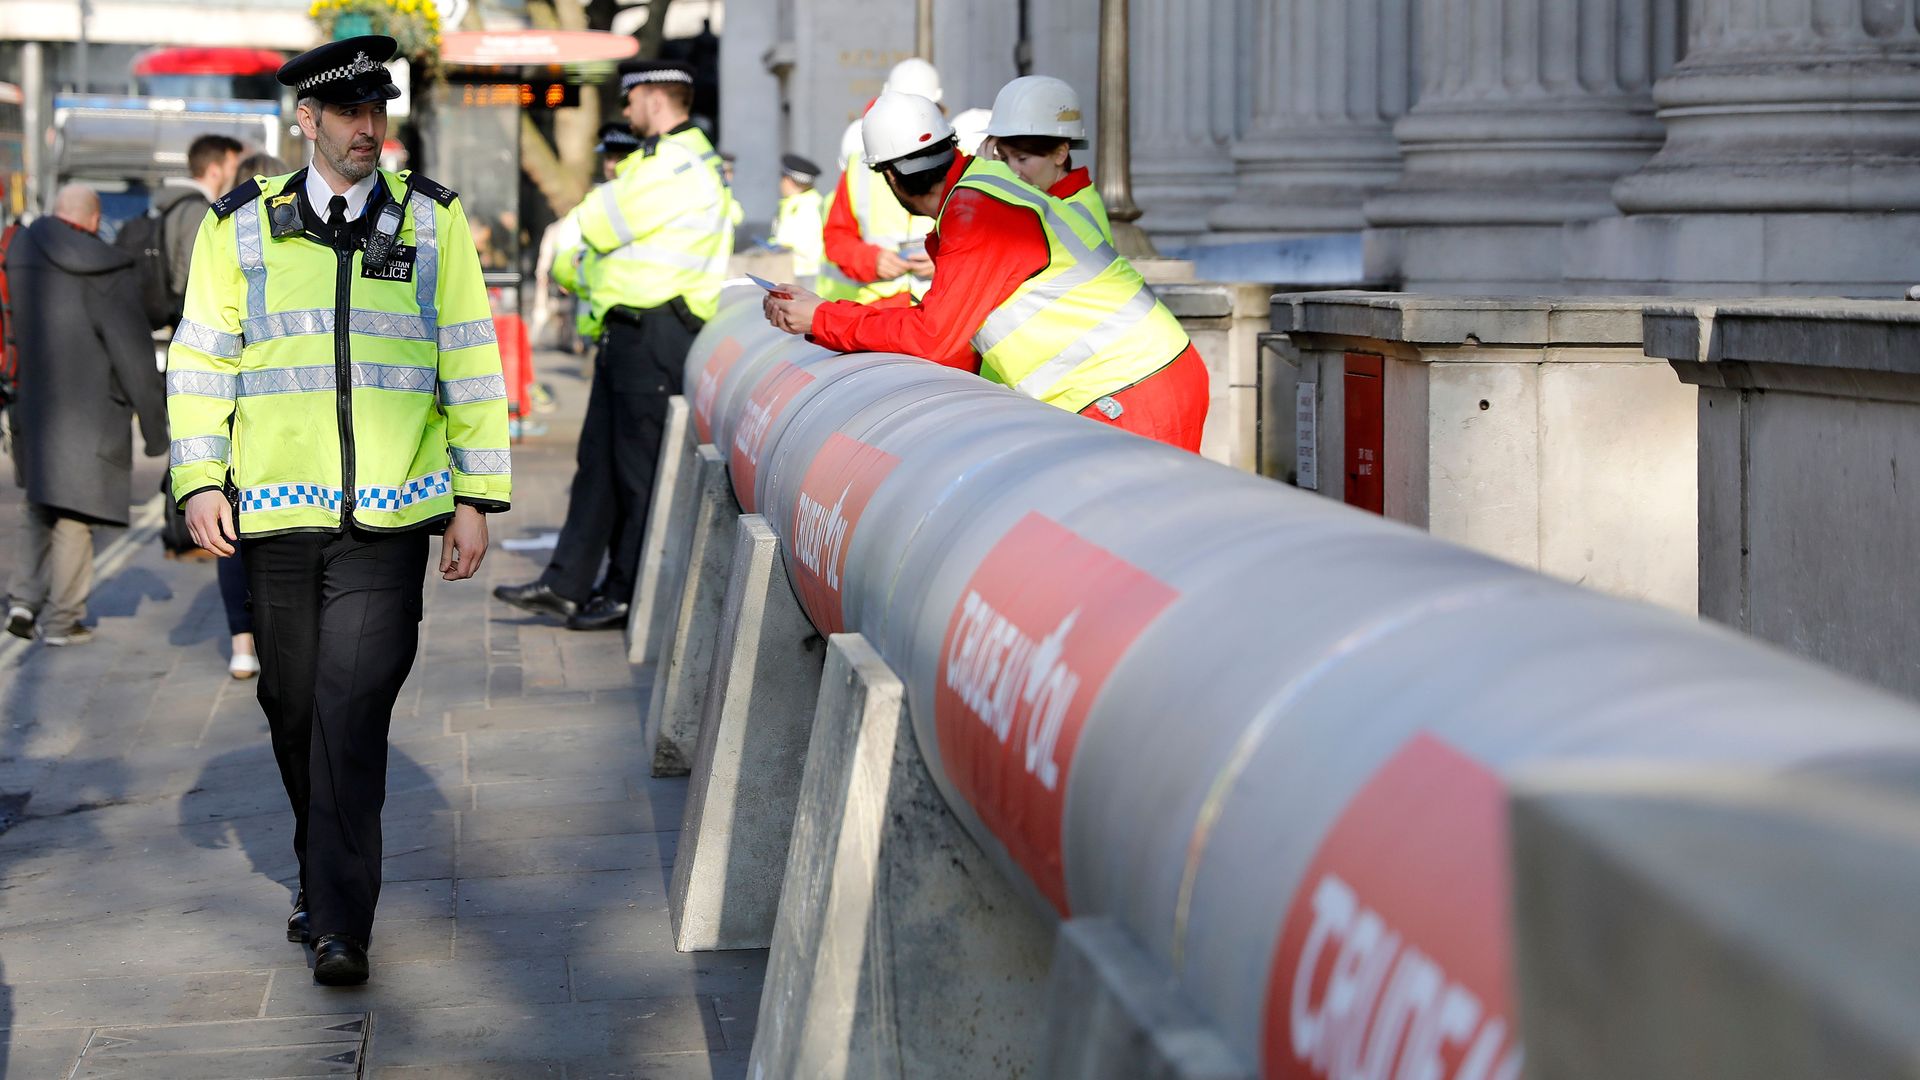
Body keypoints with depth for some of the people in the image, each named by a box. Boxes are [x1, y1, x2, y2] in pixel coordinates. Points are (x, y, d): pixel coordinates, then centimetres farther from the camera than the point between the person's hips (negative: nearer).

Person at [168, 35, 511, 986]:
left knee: (353, 711, -11)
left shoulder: (432, 220, 7)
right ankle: (324, 878, 31)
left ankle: (341, 925, -9)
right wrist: (200, 483, -1)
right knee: (293, 709, 10)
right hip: (278, 515, 2)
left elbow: (471, 365, 9)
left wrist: (476, 497, 5)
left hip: (390, 517, -2)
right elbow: (200, 358, 9)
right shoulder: (240, 227, 7)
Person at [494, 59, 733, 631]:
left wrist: (605, 205, 4)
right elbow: (599, 224, 19)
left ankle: (630, 596, 2)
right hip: (629, 329, 11)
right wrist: (611, 208, 0)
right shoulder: (656, 158, 21)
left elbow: (597, 224, -15)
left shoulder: (680, 164, -15)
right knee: (599, 459, 12)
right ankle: (567, 584, 17)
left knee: (641, 468, -4)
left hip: (658, 332, -11)